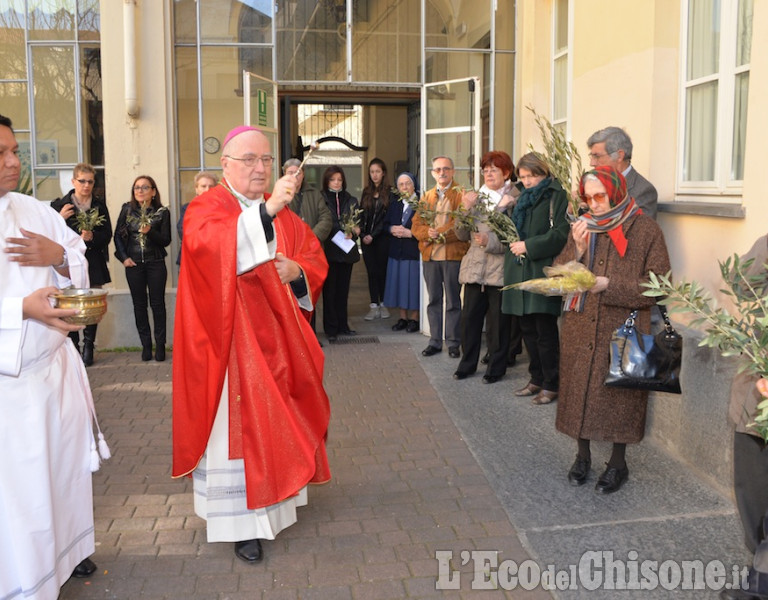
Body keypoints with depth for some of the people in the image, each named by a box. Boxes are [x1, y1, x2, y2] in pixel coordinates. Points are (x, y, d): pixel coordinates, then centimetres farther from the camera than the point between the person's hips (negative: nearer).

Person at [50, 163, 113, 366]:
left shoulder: (99, 205, 8)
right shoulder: (60, 205, 3)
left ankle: (88, 347, 14)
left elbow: (107, 235, 6)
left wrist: (91, 237, -13)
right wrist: (60, 218, -15)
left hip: (94, 263, 1)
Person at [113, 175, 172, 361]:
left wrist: (150, 231, -20)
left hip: (156, 264, -2)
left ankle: (160, 344, 9)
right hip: (134, 264, 2)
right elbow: (118, 235, 8)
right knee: (139, 305, 5)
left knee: (157, 304, 1)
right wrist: (123, 257, -2)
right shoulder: (127, 209, 4)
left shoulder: (162, 212, -2)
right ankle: (146, 345, 13)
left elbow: (166, 240, -4)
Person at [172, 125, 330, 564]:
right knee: (237, 424, -3)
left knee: (276, 419, 14)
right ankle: (244, 524, 5)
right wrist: (266, 210, -39)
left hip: (276, 338, 6)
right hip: (230, 340, -6)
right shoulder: (206, 209, -6)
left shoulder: (282, 212, 13)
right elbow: (210, 246, -29)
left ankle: (275, 494, 33)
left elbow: (315, 258, 12)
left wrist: (297, 271, -11)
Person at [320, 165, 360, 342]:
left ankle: (342, 325, 19)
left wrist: (352, 234, -10)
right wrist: (342, 233, -14)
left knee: (343, 289, 10)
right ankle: (330, 328, 6)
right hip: (329, 251, -4)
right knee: (330, 290, 0)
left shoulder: (351, 201, 11)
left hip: (347, 250, 4)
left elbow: (358, 224, 9)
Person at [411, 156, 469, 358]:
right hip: (430, 256, 5)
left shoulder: (461, 195, -1)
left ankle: (453, 343, 11)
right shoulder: (426, 197, 15)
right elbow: (416, 225, 7)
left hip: (453, 255, -4)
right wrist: (428, 233, -14)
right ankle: (435, 341, 19)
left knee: (453, 301, 3)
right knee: (433, 300, 10)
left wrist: (440, 234, -18)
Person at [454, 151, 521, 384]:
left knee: (498, 322, 5)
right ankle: (467, 363, 24)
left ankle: (496, 367, 19)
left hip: (500, 270, -5)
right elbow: (462, 235, 9)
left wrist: (490, 241, -24)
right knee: (469, 318, 10)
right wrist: (466, 209, -5)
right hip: (474, 269, 5)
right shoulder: (477, 197, 12)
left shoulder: (515, 200, -7)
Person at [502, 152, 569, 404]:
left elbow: (560, 234, -16)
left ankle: (551, 385, 6)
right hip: (520, 272, 8)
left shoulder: (557, 196, -6)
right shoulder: (522, 197, 19)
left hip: (543, 273, -8)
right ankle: (536, 379, 23)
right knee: (528, 329, 12)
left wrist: (528, 246, -16)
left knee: (545, 331, -4)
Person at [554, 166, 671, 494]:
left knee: (619, 394, 2)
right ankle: (582, 455, 26)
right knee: (579, 389, 8)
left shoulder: (645, 230, -4)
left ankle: (617, 463, 20)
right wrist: (578, 249, -12)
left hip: (623, 330, -4)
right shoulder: (581, 227, 9)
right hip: (580, 329, 4)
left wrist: (609, 284, -18)